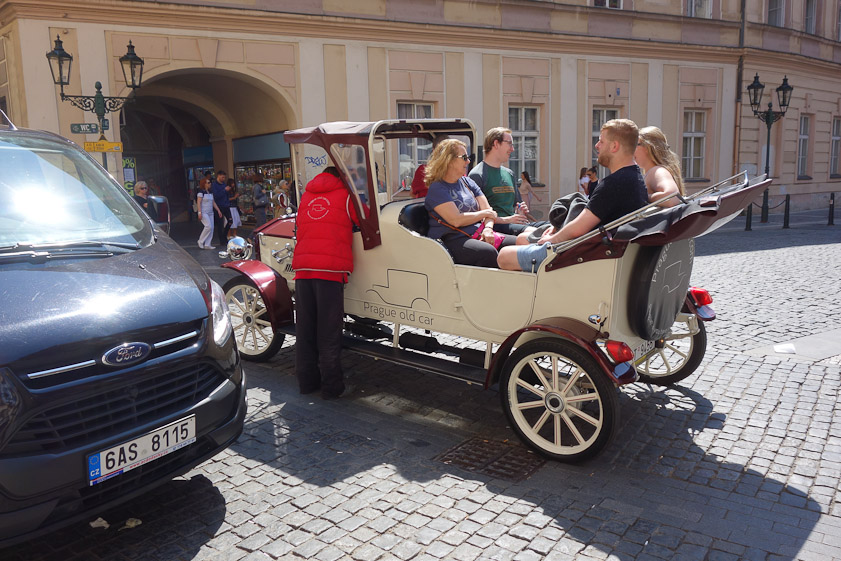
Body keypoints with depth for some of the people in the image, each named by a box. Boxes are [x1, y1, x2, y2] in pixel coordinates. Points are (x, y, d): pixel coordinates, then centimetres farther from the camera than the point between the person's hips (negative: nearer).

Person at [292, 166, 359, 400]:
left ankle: (307, 381, 20)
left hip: (302, 267, 5)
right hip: (330, 267, -4)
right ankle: (332, 387, 5)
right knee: (329, 332, -1)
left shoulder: (306, 195, 20)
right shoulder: (345, 195, 6)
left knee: (305, 329, 11)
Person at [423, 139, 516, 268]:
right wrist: (484, 213, -2)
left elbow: (488, 209, 14)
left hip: (478, 234, 8)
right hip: (453, 241, -7)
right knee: (488, 252, -36)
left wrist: (488, 228, -9)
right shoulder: (437, 189, -4)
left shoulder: (467, 182, 20)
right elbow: (456, 220, -16)